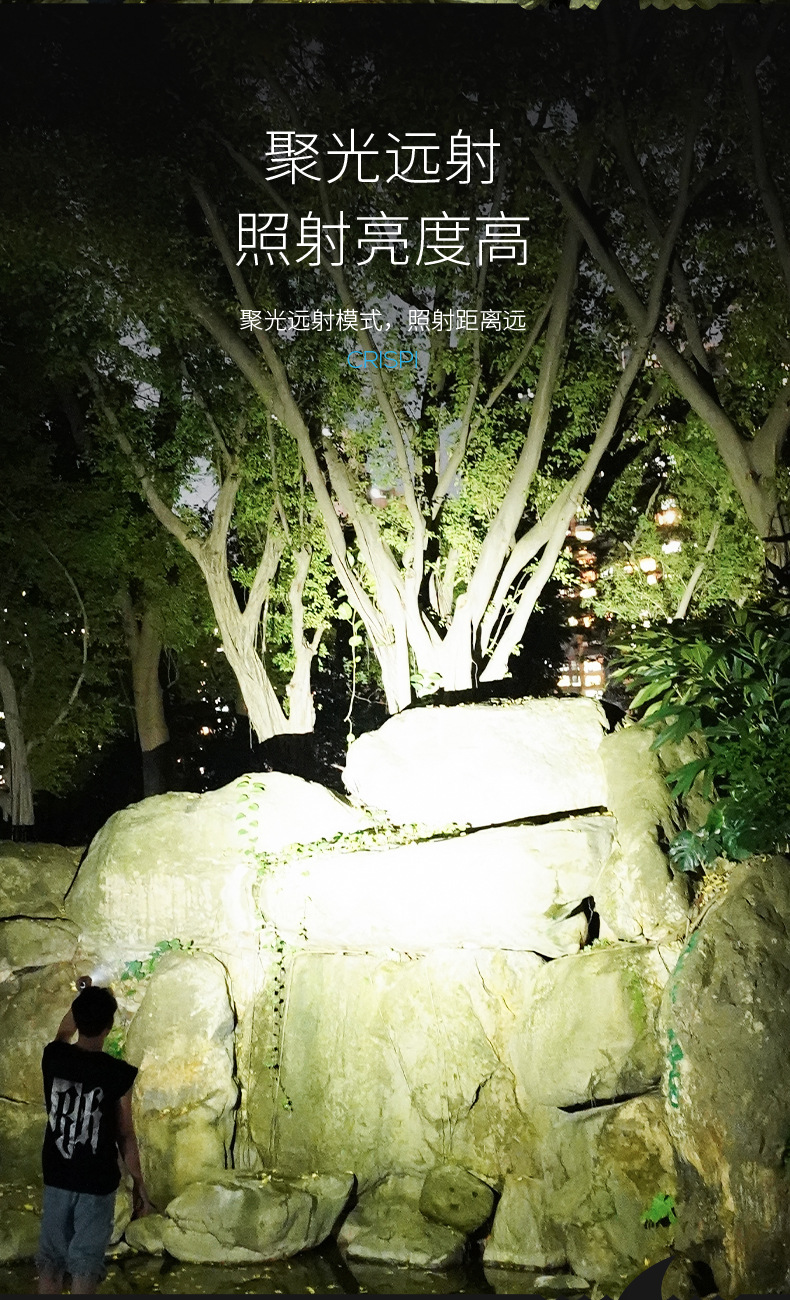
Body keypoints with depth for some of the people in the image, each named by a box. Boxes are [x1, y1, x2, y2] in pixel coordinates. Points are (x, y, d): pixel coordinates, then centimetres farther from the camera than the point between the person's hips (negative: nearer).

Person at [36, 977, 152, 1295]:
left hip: (57, 1177, 4)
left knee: (50, 1261, 15)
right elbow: (125, 1135, -11)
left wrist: (84, 996, 33)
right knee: (85, 1264, 6)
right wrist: (138, 1183, 1)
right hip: (97, 1182, -4)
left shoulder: (52, 1057, -7)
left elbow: (63, 1034, 20)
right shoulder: (117, 1073, -18)